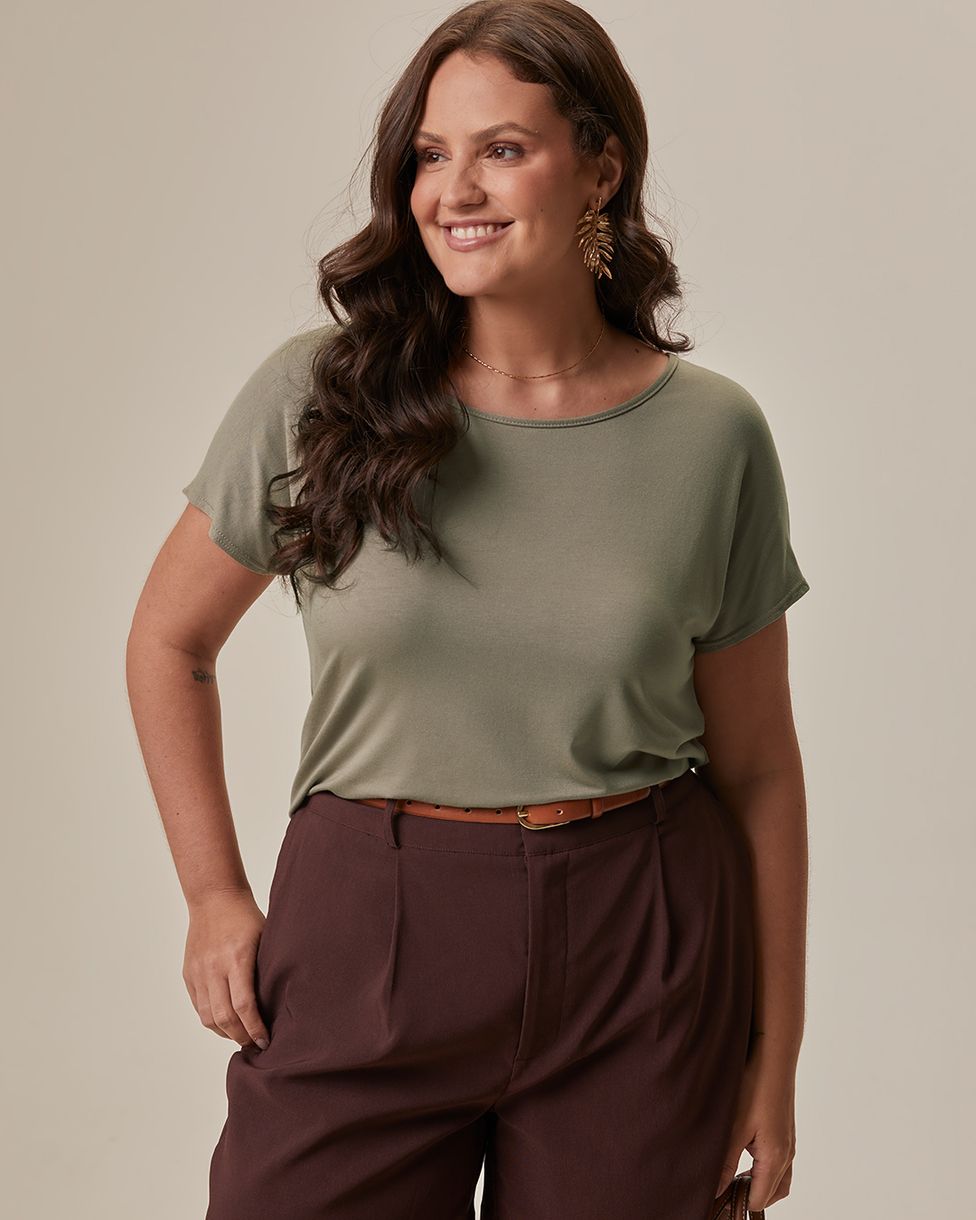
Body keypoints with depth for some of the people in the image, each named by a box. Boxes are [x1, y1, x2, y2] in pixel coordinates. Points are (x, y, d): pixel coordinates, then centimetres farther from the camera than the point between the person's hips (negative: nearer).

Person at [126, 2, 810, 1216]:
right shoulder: (314, 394, -6)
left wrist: (774, 1061, 5)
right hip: (364, 946, 0)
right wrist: (214, 897, 3)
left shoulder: (712, 433, -4)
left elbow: (758, 765, 2)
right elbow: (168, 642, 8)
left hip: (645, 963, 1)